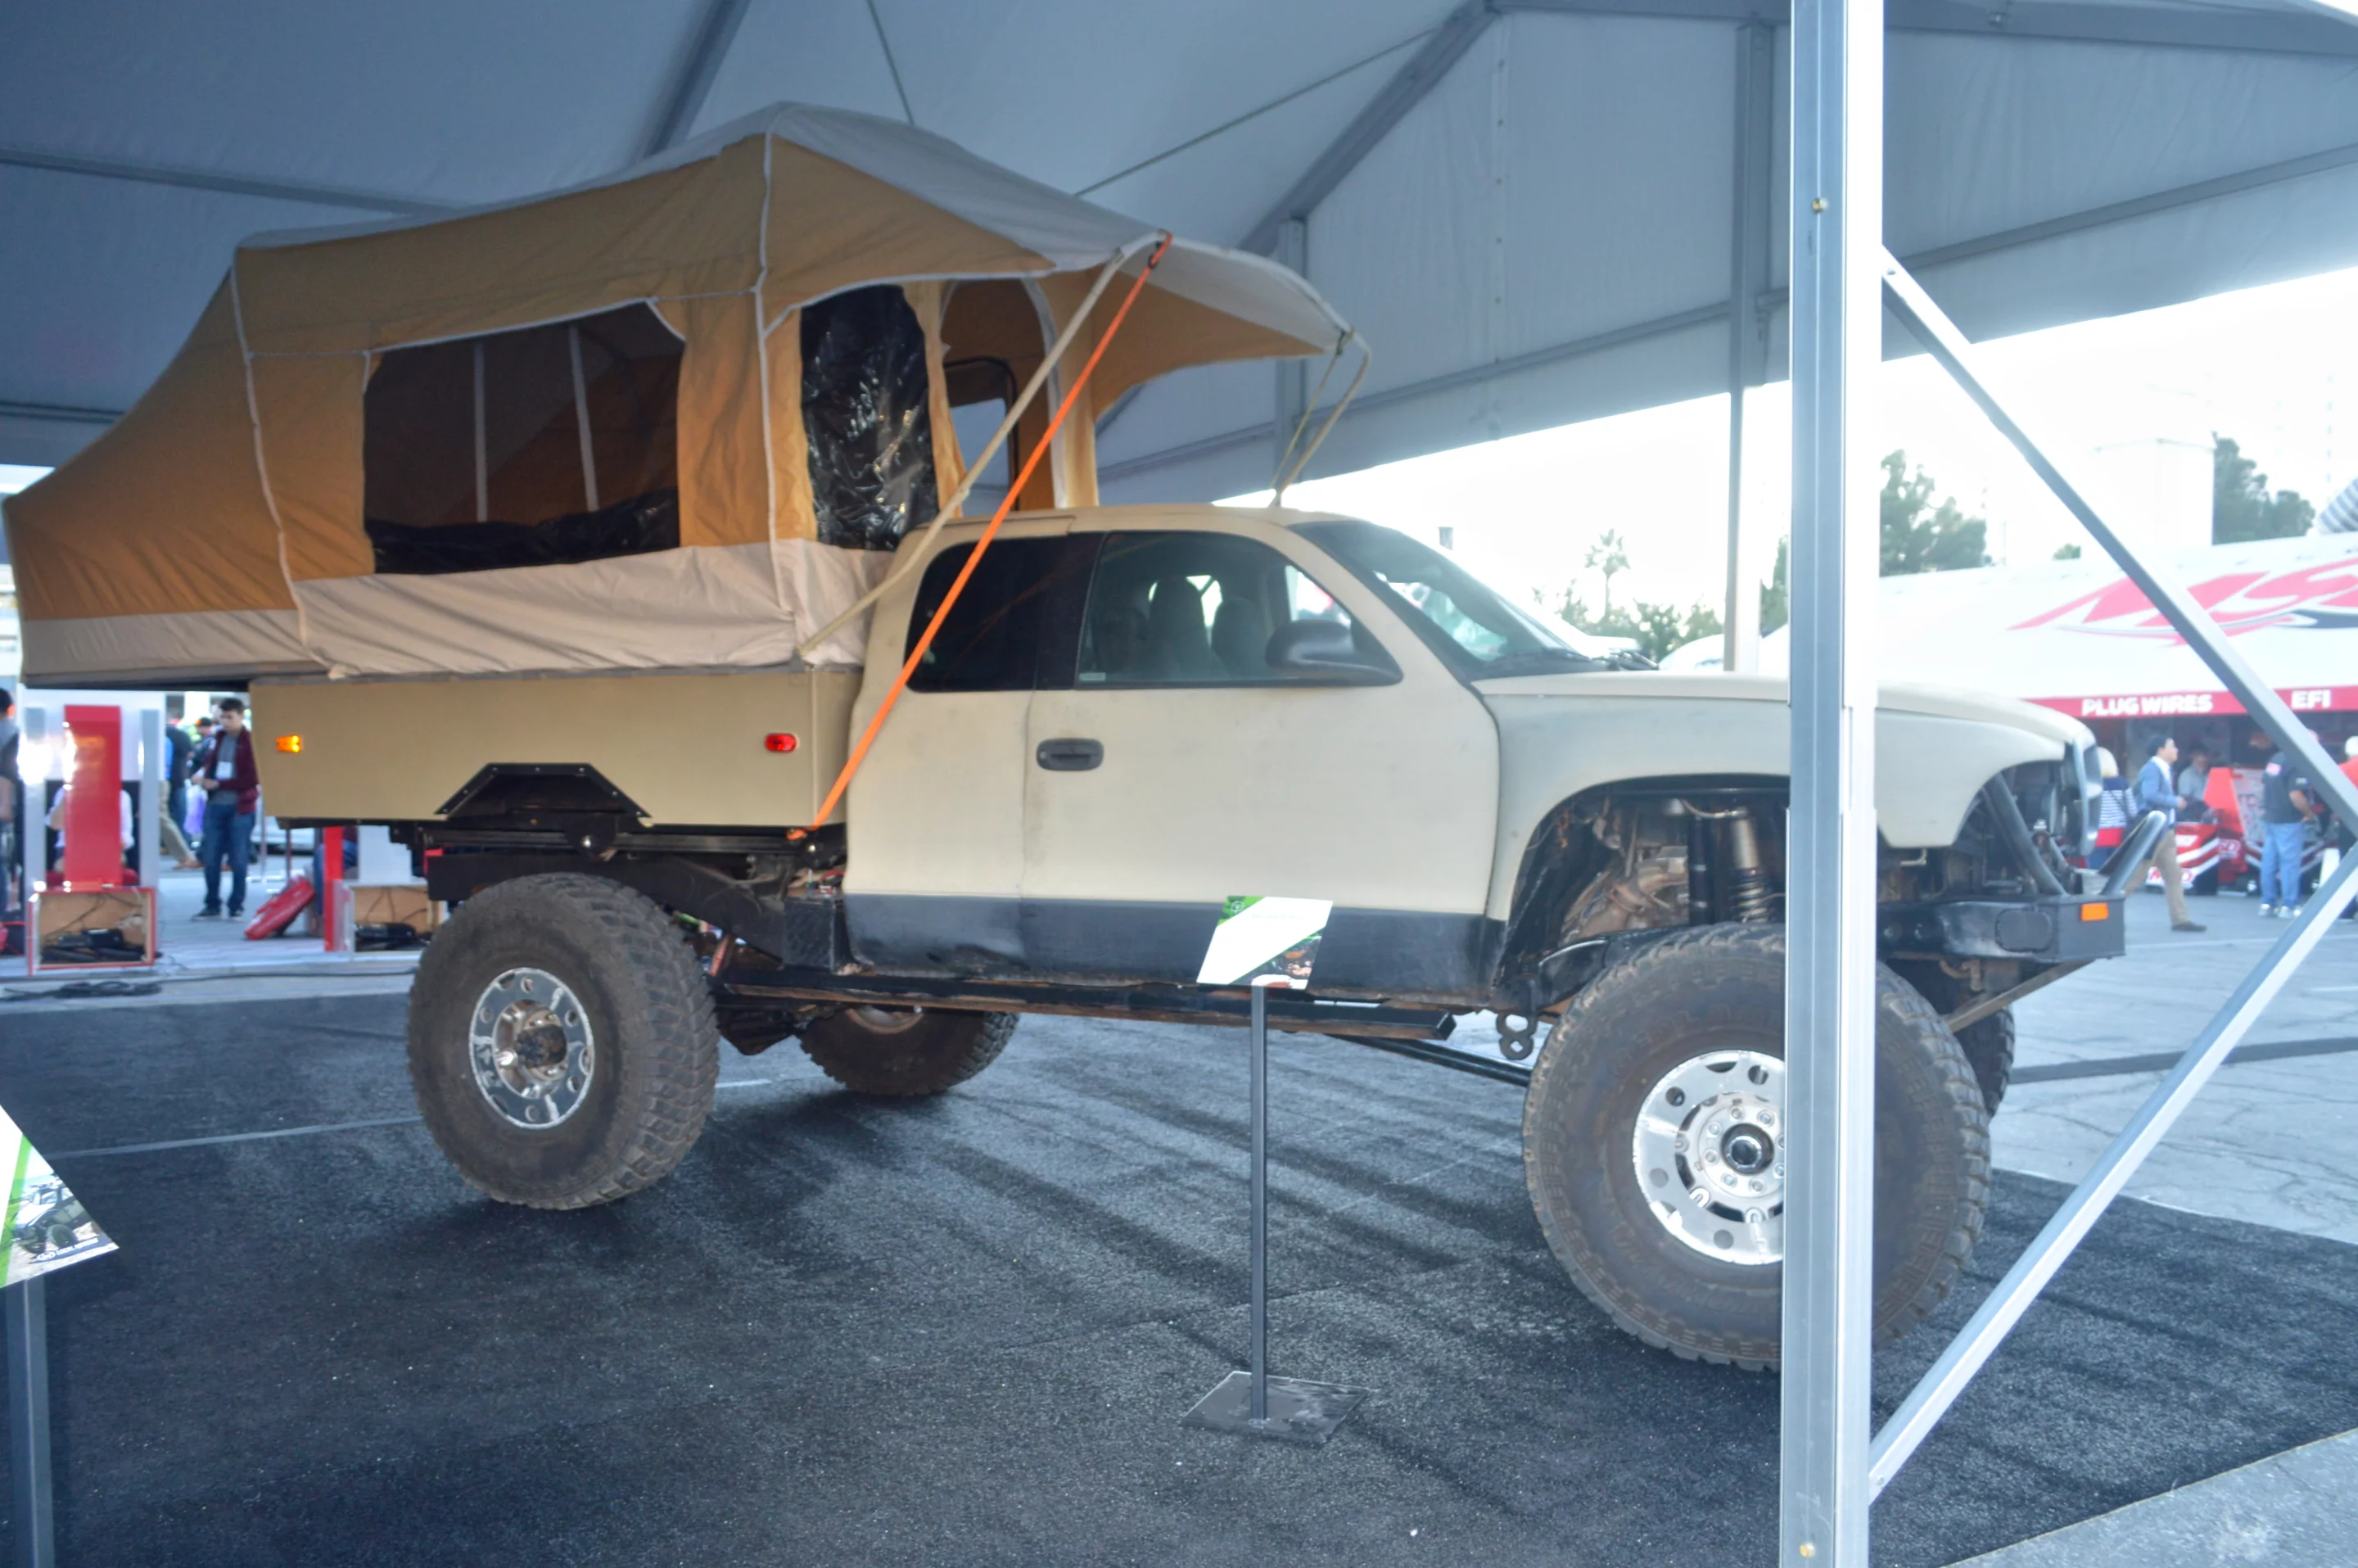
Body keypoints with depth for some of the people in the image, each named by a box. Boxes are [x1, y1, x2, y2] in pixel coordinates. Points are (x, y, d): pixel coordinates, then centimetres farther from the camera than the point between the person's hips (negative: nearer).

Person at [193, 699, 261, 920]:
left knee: (238, 860, 1)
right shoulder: (217, 738, 11)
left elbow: (253, 778, -10)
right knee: (210, 858, 5)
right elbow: (208, 762, 23)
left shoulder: (251, 742, -5)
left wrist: (219, 784, -13)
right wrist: (203, 775, 0)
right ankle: (212, 906, 14)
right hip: (215, 805, 5)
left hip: (240, 807, -5)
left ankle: (237, 907, 10)